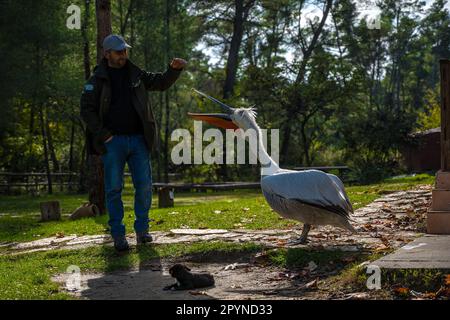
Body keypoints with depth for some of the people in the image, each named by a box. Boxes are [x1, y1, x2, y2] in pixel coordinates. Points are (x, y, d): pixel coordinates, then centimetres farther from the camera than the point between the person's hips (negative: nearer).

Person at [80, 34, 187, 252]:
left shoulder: (135, 75, 12)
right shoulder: (97, 80, 1)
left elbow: (161, 83, 14)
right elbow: (86, 110, -1)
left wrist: (175, 69, -6)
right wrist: (103, 134, -9)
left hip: (138, 139, 3)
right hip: (113, 141, -3)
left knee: (144, 185, 1)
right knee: (114, 188, -1)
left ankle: (142, 229, 15)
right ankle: (118, 235, 6)